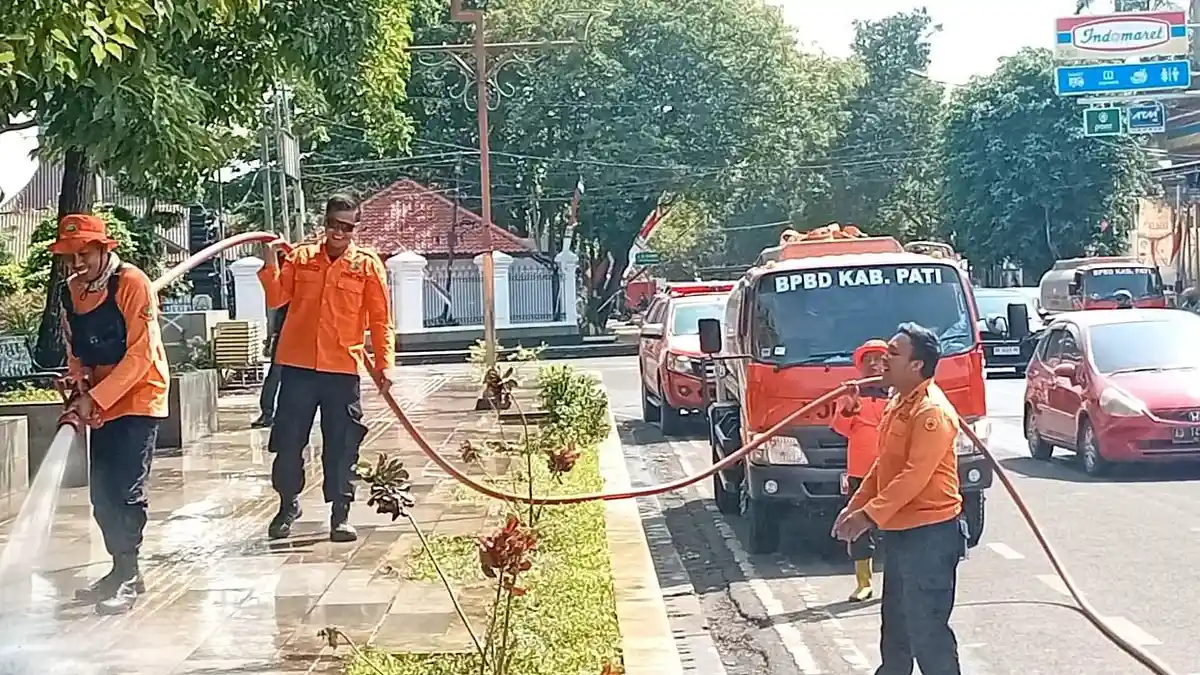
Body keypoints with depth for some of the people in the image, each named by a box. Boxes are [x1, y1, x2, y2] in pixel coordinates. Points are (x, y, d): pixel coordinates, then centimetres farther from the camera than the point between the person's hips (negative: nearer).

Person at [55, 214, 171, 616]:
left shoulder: (132, 284, -16)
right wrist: (79, 387, -7)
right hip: (100, 405, 7)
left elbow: (141, 354, -20)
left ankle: (127, 576, -3)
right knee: (101, 492, 9)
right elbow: (76, 351, 13)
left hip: (138, 399, -7)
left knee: (126, 490, -11)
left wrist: (95, 397, -22)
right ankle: (123, 572, 20)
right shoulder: (71, 292, 5)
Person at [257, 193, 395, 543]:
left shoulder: (368, 264, 2)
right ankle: (288, 505, 27)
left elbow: (381, 320, 1)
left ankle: (340, 515, 13)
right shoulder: (300, 257, 6)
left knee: (342, 446, 2)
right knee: (288, 441, 8)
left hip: (343, 369, -1)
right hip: (298, 366, 1)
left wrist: (384, 363, -7)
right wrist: (271, 263, -11)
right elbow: (276, 298, 2)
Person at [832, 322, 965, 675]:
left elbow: (915, 476, -25)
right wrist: (855, 505, 13)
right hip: (900, 530, 10)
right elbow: (884, 465, 20)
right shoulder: (898, 402, 13)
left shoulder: (931, 411, -19)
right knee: (896, 620, 22)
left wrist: (869, 515, -25)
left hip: (929, 534, -10)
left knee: (926, 626, -7)